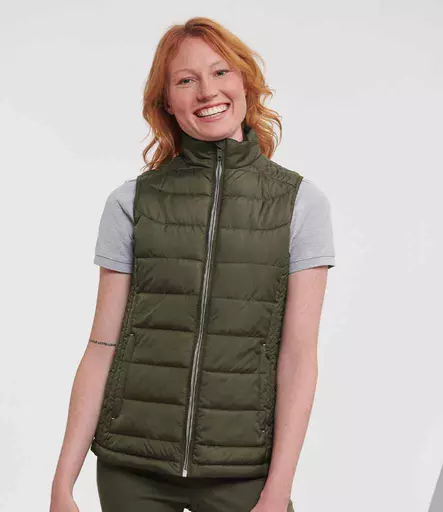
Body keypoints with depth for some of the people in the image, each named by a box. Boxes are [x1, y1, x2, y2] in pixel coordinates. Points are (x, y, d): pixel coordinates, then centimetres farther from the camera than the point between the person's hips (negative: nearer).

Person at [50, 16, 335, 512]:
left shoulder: (301, 202, -1)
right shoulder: (131, 202, 1)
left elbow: (298, 355, -5)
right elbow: (103, 346, 0)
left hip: (242, 470, -1)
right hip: (131, 469, 1)